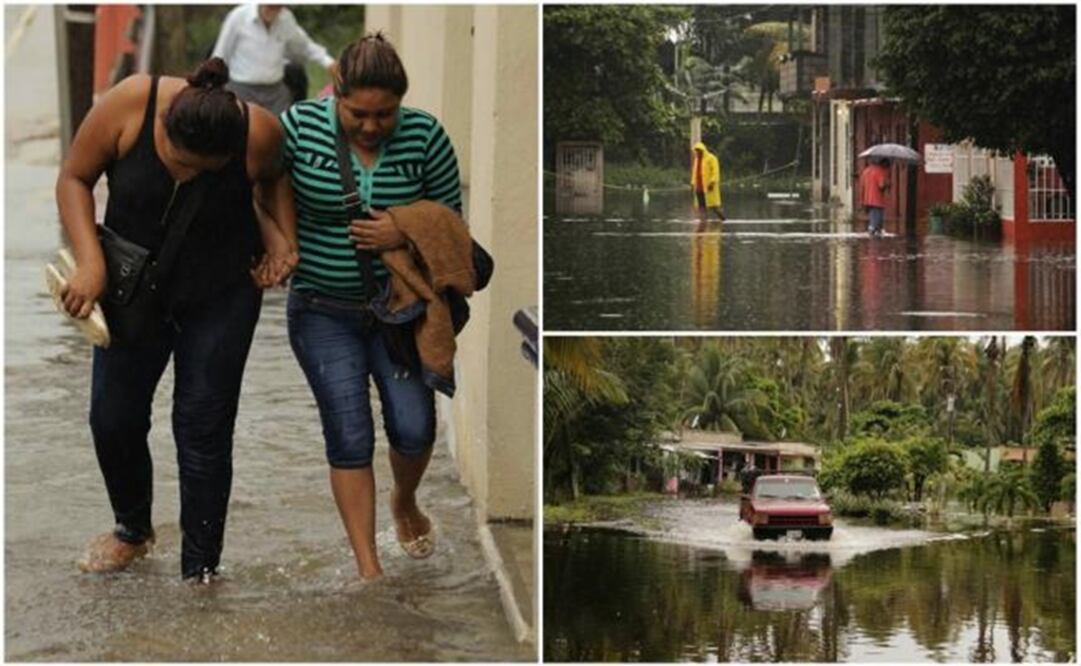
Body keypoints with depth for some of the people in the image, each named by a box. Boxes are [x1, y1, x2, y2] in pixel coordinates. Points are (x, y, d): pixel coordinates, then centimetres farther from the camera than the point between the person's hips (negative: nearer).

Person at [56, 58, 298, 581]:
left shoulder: (258, 134, -23)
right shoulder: (129, 105, -25)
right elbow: (74, 179, -12)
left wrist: (282, 239, -9)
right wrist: (89, 261, -22)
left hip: (221, 297, -2)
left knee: (202, 430, -4)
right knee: (113, 417, 6)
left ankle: (200, 572, 8)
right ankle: (132, 529, 34)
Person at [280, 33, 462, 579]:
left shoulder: (424, 136, -11)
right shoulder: (300, 125, -13)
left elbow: (450, 218, -2)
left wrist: (405, 235, -20)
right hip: (323, 312, -1)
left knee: (414, 429, -4)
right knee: (349, 437, -4)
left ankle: (405, 502, 31)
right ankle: (368, 569, 7)